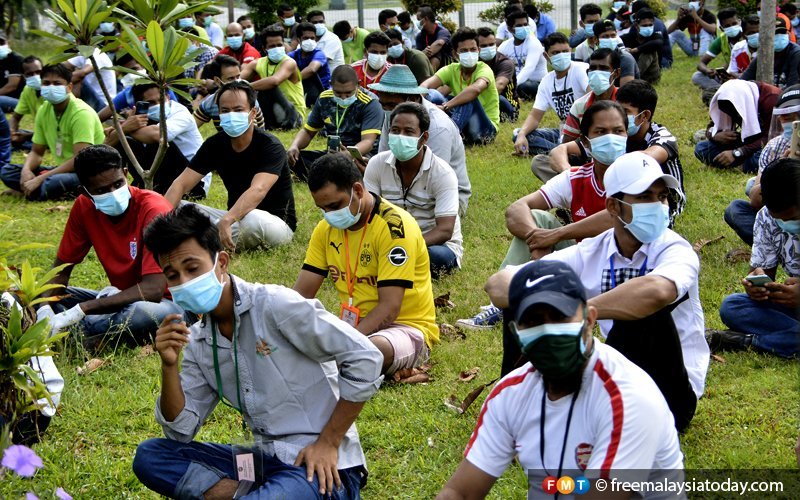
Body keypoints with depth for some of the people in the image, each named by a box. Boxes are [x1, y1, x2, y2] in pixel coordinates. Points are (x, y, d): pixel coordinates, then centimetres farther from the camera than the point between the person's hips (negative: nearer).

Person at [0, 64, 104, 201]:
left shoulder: (81, 113, -19)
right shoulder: (44, 111, 3)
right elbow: (37, 152, 11)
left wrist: (39, 179, -28)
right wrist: (26, 170, -13)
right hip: (63, 169, 8)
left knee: (55, 183, -38)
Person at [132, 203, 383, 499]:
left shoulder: (274, 305, -13)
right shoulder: (198, 342, 9)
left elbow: (366, 359, -15)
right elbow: (181, 431, 9)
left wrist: (328, 443, -12)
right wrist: (169, 366, -7)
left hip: (322, 466, -8)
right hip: (264, 460, 8)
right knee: (149, 456, -5)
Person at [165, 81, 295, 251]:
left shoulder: (270, 146, -19)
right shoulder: (215, 144, -2)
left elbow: (258, 191, -36)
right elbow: (181, 184, -8)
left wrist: (226, 221, -52)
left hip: (277, 222, -5)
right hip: (236, 219, 5)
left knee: (252, 219, -39)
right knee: (177, 209, -9)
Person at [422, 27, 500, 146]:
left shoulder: (484, 69, -14)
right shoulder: (452, 70, 0)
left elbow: (476, 89, -39)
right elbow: (425, 85, -17)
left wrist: (445, 106, -45)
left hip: (485, 128, -4)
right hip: (461, 124, 4)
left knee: (469, 98, -32)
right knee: (432, 94, -15)